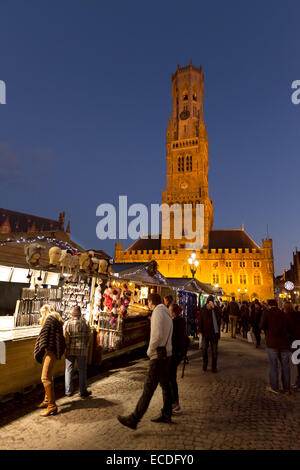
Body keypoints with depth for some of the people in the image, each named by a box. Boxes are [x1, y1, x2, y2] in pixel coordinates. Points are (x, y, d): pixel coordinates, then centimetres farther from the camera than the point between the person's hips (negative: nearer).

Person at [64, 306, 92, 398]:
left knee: (68, 370, 14)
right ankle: (83, 392, 18)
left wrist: (67, 346, 5)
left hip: (70, 350, 0)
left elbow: (65, 337, -10)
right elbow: (88, 337, -1)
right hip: (82, 350, 0)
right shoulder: (85, 323, -5)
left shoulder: (67, 323, -6)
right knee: (82, 371, 11)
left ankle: (68, 391, 20)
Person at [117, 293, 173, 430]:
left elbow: (157, 335, -24)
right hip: (167, 354, 10)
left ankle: (133, 419, -1)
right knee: (165, 385, 18)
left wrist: (150, 351, -12)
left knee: (148, 388, -6)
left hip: (159, 356, -9)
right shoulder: (167, 313, 14)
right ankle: (166, 415, 29)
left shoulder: (157, 312, -14)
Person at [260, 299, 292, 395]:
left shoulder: (267, 312, -5)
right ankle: (286, 388, 21)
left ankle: (274, 388, 11)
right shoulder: (283, 314, 8)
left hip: (272, 343, -4)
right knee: (285, 365, 13)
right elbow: (289, 329, 11)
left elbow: (262, 326, -10)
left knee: (273, 365, 5)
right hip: (284, 343, 4)